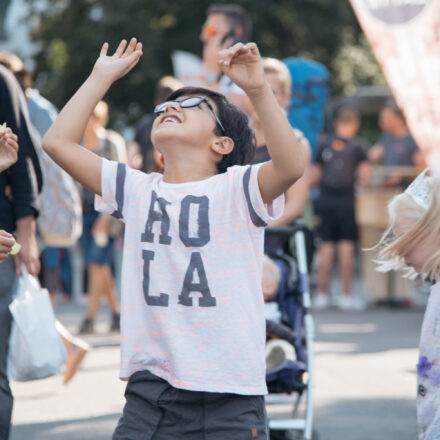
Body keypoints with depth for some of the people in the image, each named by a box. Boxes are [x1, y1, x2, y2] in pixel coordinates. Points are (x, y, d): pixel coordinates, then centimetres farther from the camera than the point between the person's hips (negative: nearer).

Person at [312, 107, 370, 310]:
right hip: (347, 201, -2)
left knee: (326, 246, 7)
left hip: (325, 200, 2)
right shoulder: (358, 145, -2)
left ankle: (321, 294, 9)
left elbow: (315, 176, 6)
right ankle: (346, 295, 1)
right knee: (346, 246, 0)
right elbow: (364, 177, -7)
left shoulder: (324, 144, 5)